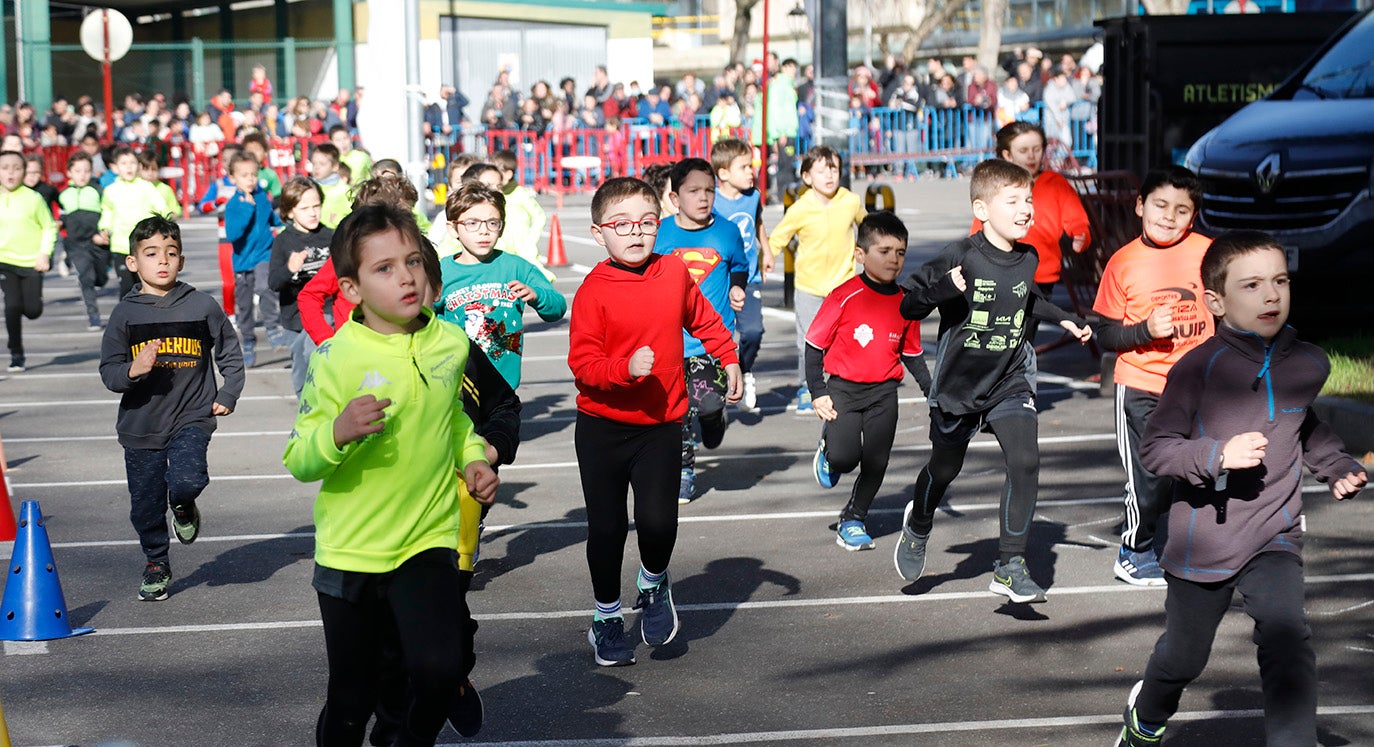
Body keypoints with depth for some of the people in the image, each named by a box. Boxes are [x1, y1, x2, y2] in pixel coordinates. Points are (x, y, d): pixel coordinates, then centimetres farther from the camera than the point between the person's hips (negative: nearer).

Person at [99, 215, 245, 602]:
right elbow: (108, 372, -1)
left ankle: (184, 506, 12)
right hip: (141, 425, 2)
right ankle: (156, 564, 34)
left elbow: (231, 354, 12)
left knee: (187, 481, -25)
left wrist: (227, 396, 5)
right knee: (145, 505, 9)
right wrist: (132, 371, -21)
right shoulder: (125, 313, -2)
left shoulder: (203, 306, -2)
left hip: (191, 417, -1)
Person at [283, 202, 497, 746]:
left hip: (429, 538, 2)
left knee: (439, 670, -19)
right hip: (350, 550, -2)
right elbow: (298, 462, -11)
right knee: (351, 699, 9)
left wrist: (472, 457, 5)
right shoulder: (335, 360, -14)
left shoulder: (452, 344, 0)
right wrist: (338, 432, -30)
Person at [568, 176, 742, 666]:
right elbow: (582, 363, -14)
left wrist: (729, 360, 18)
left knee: (658, 521, -14)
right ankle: (606, 616, 29)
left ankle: (654, 584, 20)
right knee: (607, 528, 6)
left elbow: (703, 320, 20)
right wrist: (626, 368, -29)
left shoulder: (675, 273, 0)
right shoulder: (594, 291, -12)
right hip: (602, 427, -1)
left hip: (661, 425, 2)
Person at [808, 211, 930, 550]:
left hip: (884, 393, 4)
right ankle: (828, 450, 18)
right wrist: (818, 394, -9)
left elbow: (912, 355, 15)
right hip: (843, 388, -4)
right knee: (844, 457, -18)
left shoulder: (905, 303, 3)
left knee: (876, 462, 3)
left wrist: (933, 392, 7)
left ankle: (853, 520, 24)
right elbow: (814, 346, -5)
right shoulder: (845, 296, -11)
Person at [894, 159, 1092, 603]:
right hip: (958, 384, -3)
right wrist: (943, 289, -35)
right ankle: (918, 526, 50)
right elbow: (907, 304, -17)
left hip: (1009, 382, 3)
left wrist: (1063, 320, 12)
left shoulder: (1027, 259, -1)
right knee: (944, 469, 16)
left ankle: (1010, 566, -6)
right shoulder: (961, 257, -18)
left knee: (1025, 462, -16)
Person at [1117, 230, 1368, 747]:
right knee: (1183, 657, 18)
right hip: (1203, 543, -2)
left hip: (1275, 538, 2)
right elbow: (1154, 447, -14)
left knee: (1289, 644, -22)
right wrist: (1217, 455, -27)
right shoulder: (1199, 368, -16)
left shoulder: (1308, 365, -1)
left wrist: (1338, 466, 9)